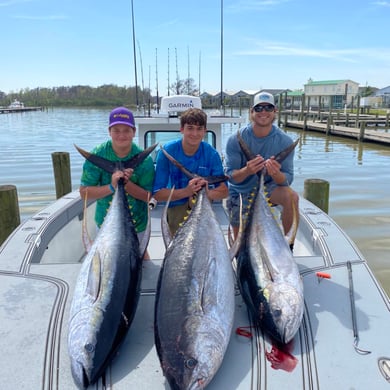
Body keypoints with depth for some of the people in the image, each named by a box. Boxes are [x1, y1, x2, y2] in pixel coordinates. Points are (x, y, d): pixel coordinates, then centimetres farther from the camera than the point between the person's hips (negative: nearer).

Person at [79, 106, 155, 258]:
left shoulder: (143, 159, -17)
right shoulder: (97, 155, -16)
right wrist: (111, 187, -32)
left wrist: (127, 184, -30)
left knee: (140, 256, 22)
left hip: (136, 223, 0)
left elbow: (149, 197, -14)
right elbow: (84, 192, -16)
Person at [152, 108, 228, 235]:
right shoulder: (167, 151, -14)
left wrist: (207, 193, -31)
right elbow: (157, 193, -16)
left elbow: (224, 190, -8)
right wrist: (186, 191, -31)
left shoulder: (212, 154, -10)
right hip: (176, 209, -1)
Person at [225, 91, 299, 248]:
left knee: (291, 197, -32)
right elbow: (231, 176, -20)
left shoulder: (285, 141, -16)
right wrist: (247, 171, -43)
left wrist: (276, 174, -42)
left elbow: (288, 179, -17)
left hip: (268, 186, 0)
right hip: (240, 192, 0)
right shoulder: (235, 139, -18)